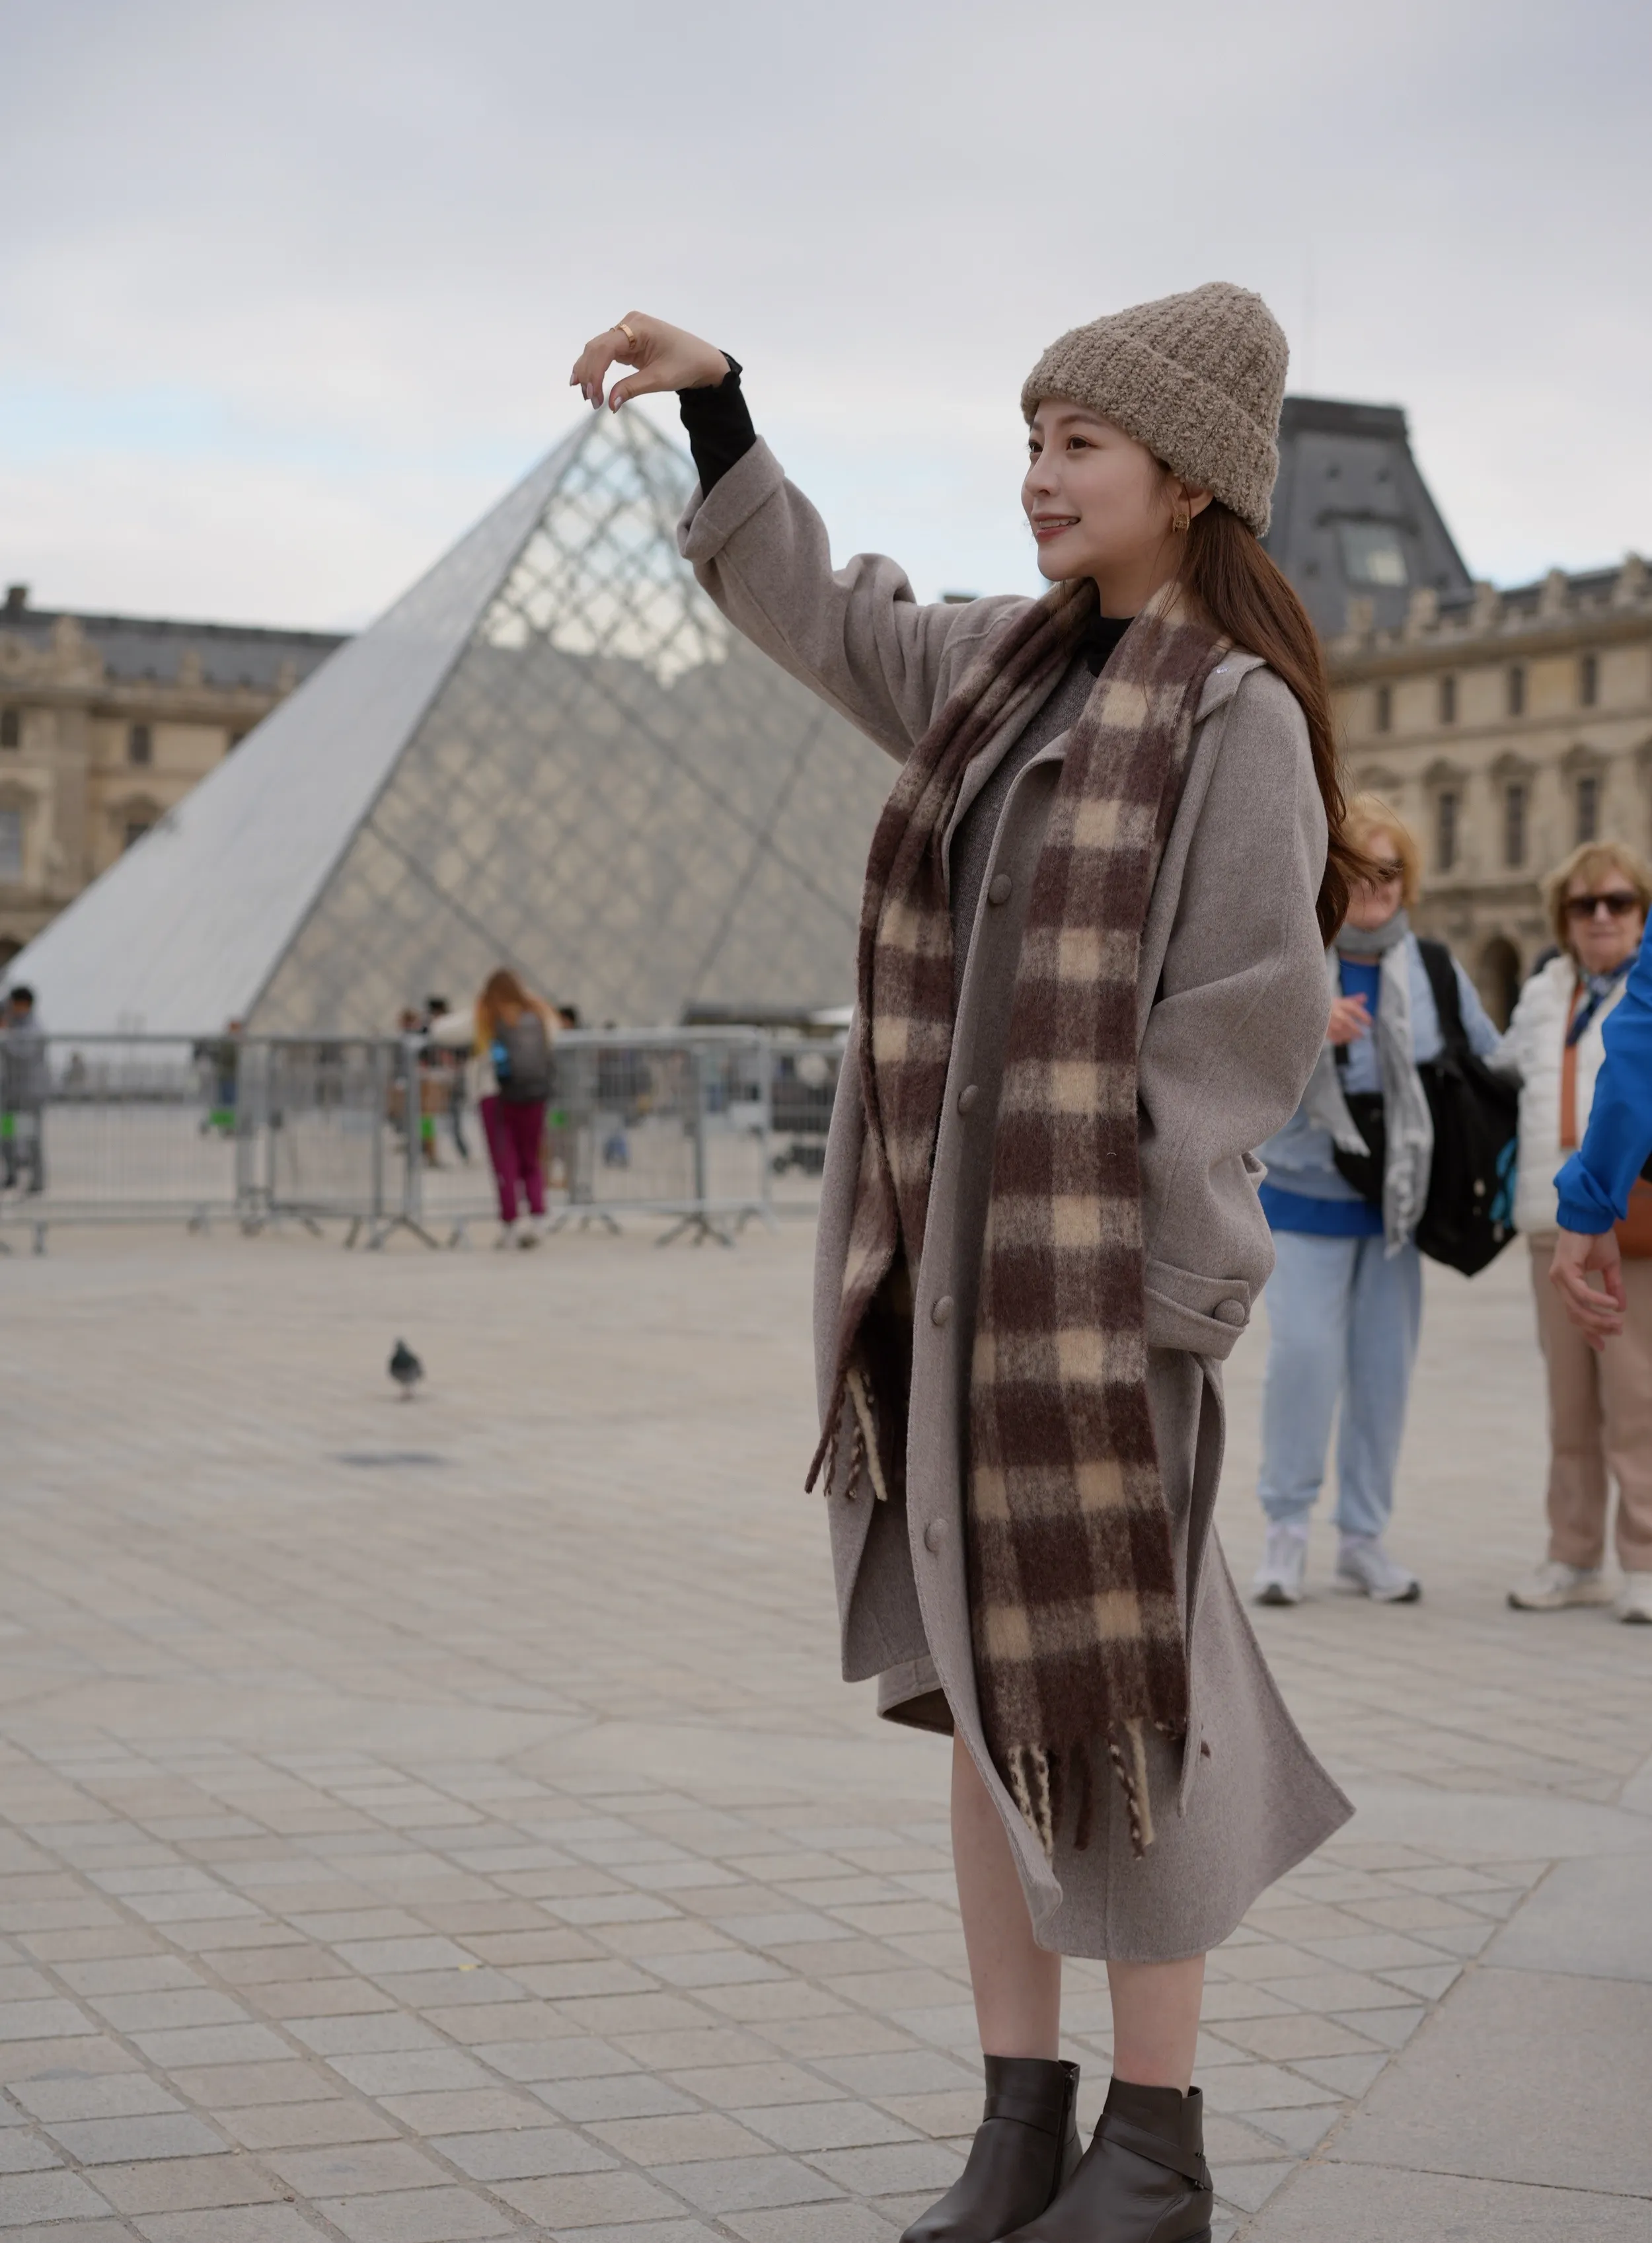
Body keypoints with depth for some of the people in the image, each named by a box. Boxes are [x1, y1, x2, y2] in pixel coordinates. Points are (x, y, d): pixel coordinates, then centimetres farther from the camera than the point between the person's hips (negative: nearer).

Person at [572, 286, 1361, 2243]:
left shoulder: (1239, 714, -8)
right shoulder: (1013, 665, 13)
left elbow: (1244, 1025, -13)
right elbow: (812, 616, 26)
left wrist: (1142, 1303, -16)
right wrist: (711, 399, 14)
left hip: (1106, 1275, -7)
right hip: (954, 1263, 7)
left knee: (1105, 1698, -1)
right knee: (987, 1697, 8)